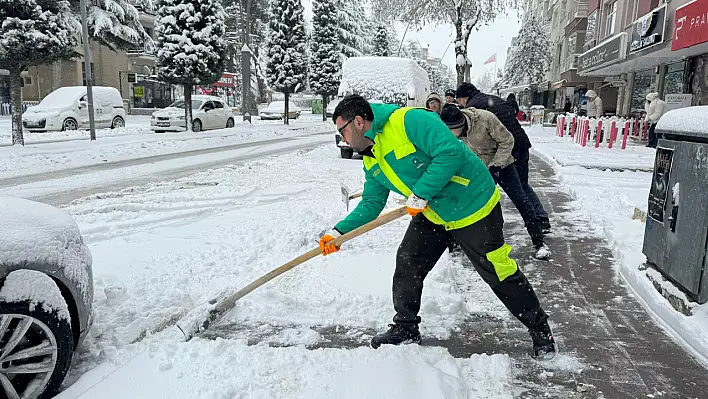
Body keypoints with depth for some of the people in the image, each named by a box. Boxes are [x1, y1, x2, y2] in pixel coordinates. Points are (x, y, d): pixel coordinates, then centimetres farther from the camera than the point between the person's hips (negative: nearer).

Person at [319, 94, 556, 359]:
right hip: (432, 215, 8)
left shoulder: (409, 120, -25)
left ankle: (540, 330, 23)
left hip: (473, 206, -8)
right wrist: (339, 231, -4)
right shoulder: (371, 162, 4)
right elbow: (371, 204, 7)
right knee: (407, 265, 4)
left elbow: (450, 153, -33)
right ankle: (406, 328, 24)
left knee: (498, 272, 2)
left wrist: (421, 193, -31)